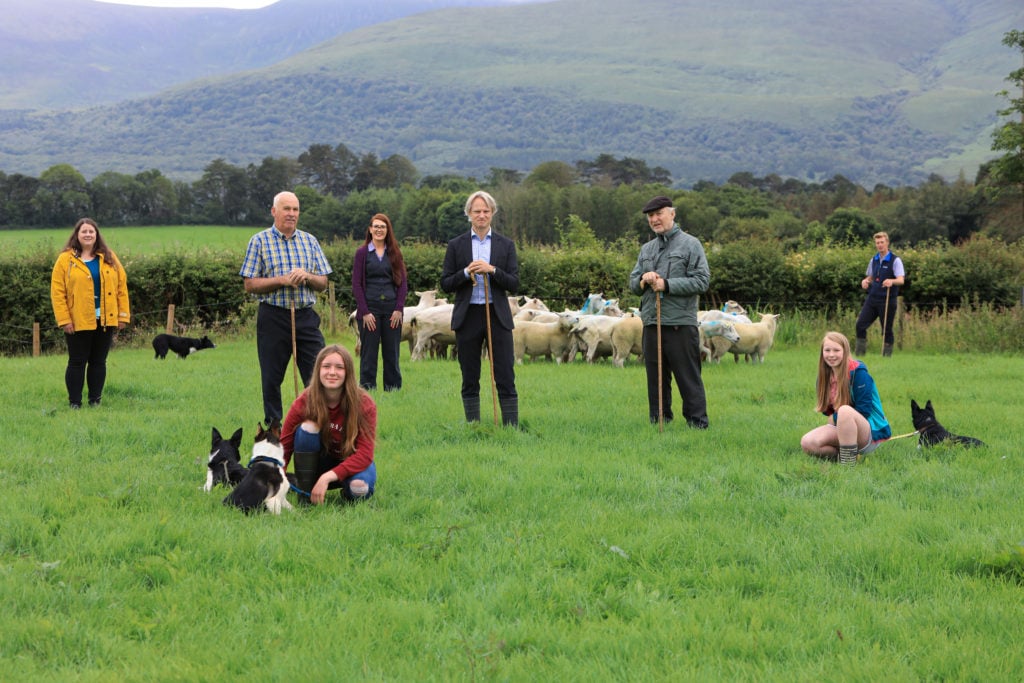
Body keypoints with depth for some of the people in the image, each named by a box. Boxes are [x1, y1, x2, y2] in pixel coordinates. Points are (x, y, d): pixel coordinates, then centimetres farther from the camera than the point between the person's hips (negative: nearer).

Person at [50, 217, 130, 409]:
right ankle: (74, 403, 8)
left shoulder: (109, 258, 7)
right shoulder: (66, 259, -2)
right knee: (77, 362, 2)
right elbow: (57, 292, -6)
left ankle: (95, 401, 17)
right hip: (78, 322, -3)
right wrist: (64, 319, -12)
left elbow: (121, 287, 7)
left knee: (99, 362, 9)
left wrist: (123, 315, 0)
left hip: (105, 320, 3)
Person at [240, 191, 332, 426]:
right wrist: (282, 280, -15)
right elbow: (250, 284, -3)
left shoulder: (310, 241, 12)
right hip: (273, 317, -2)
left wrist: (307, 276, -9)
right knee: (272, 378, 4)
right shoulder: (259, 241, 2)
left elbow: (323, 283, 12)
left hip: (307, 317, 3)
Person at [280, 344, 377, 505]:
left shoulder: (364, 404, -21)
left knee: (358, 487, -36)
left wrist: (328, 477, -37)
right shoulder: (305, 402, -18)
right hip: (319, 463, 1)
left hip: (351, 463, -1)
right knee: (307, 428, -28)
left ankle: (348, 491, 2)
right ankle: (305, 496, -19)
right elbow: (284, 446, -17)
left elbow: (365, 453, -25)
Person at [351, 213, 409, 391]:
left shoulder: (395, 253, 11)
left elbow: (403, 282, 7)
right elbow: (356, 285, -1)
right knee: (368, 354, -1)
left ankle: (393, 391, 9)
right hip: (369, 308, -2)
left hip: (392, 309, 2)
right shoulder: (362, 253, 4)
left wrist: (399, 309, -4)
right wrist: (365, 312, -9)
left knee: (392, 354, 4)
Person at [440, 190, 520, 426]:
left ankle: (512, 426, -1)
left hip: (498, 316, 0)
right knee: (470, 380, 5)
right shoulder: (456, 245, 7)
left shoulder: (506, 245, 7)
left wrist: (492, 270, -14)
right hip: (468, 317, 0)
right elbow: (445, 284, 4)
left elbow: (514, 284, 1)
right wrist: (466, 273, -13)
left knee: (505, 377, -3)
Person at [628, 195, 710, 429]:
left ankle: (697, 422, 0)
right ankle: (658, 421, 18)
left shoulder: (690, 244, 0)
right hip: (651, 323, 6)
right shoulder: (646, 249, 18)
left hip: (681, 324, -6)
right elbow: (632, 283, 18)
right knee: (655, 377, 10)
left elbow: (702, 281, -9)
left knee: (688, 376, -4)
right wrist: (643, 280, -6)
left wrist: (667, 285, -15)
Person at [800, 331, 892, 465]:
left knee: (844, 411, -39)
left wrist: (835, 418, -12)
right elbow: (827, 409, 13)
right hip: (841, 428, 6)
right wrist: (835, 418, -7)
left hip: (871, 432, -6)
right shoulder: (826, 376, 5)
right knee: (807, 443, -18)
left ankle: (849, 464, -30)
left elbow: (863, 410, -18)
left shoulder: (858, 372, -14)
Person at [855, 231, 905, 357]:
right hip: (872, 298, 5)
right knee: (860, 324, -3)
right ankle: (859, 354, 5)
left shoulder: (895, 260, -7)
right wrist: (866, 281, -1)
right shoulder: (874, 260, 11)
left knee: (887, 329, 1)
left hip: (887, 300, -5)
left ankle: (887, 355, 12)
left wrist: (891, 281, -40)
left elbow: (901, 280, -18)